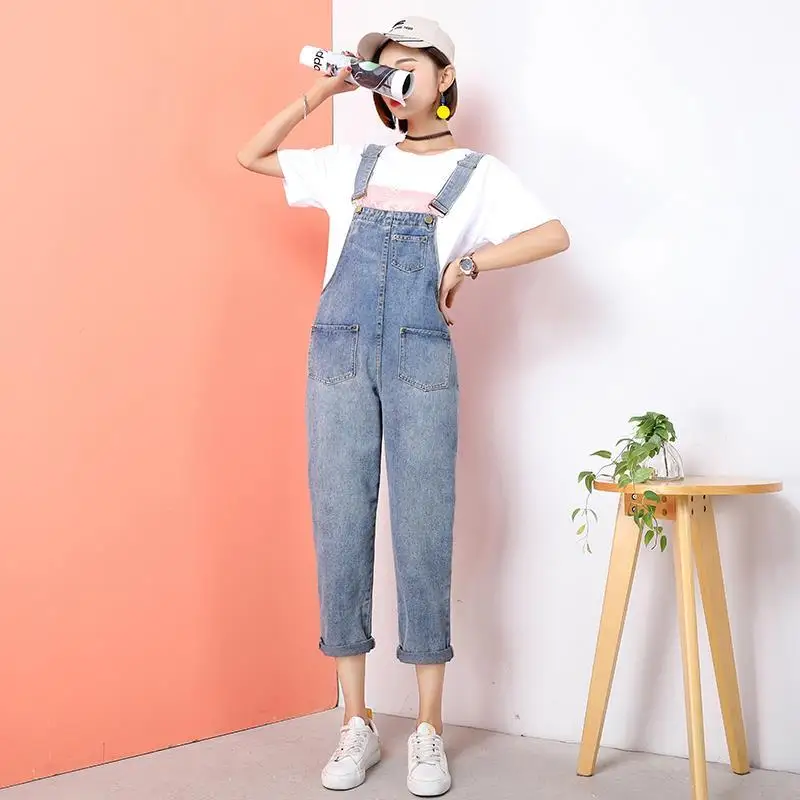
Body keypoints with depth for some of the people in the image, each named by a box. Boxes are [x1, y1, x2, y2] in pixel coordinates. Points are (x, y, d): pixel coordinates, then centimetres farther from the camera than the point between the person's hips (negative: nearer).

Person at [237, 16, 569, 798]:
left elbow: (554, 234, 1)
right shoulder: (354, 164, 18)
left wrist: (470, 262, -8)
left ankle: (428, 729, 6)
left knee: (423, 534, -3)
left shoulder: (478, 172, 12)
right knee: (340, 529, 0)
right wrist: (319, 93, 14)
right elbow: (253, 157, 22)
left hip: (421, 360, -2)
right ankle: (357, 722, 10)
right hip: (338, 354, 2)